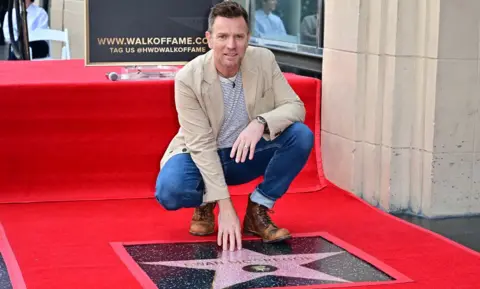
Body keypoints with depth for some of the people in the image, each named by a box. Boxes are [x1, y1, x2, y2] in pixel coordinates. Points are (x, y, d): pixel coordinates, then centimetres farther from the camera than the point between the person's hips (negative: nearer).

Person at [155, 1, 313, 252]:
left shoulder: (264, 60, -14)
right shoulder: (188, 78, -23)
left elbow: (295, 107, -13)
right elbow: (202, 145, -24)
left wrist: (261, 122, -37)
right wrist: (225, 206, -31)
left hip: (249, 153, 3)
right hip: (201, 156, -3)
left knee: (301, 135, -23)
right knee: (169, 191, -33)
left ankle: (257, 211, -6)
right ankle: (205, 203, 4)